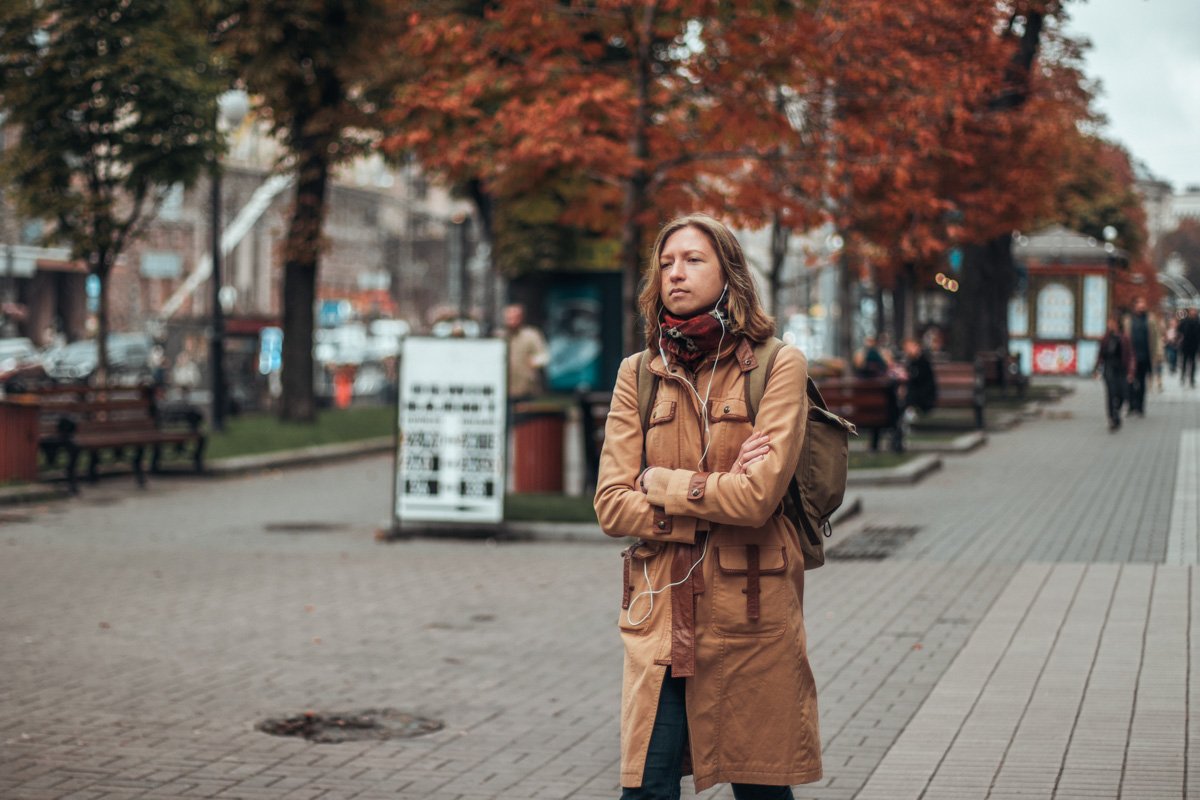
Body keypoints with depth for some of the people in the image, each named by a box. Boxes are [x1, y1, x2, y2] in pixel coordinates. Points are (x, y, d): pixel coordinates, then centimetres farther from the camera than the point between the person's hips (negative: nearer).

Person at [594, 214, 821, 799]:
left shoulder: (777, 366, -3)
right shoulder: (638, 374, 7)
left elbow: (757, 496, -15)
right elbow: (612, 506, -1)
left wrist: (662, 482, -5)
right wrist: (712, 492, -9)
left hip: (750, 613, -2)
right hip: (661, 616, 2)